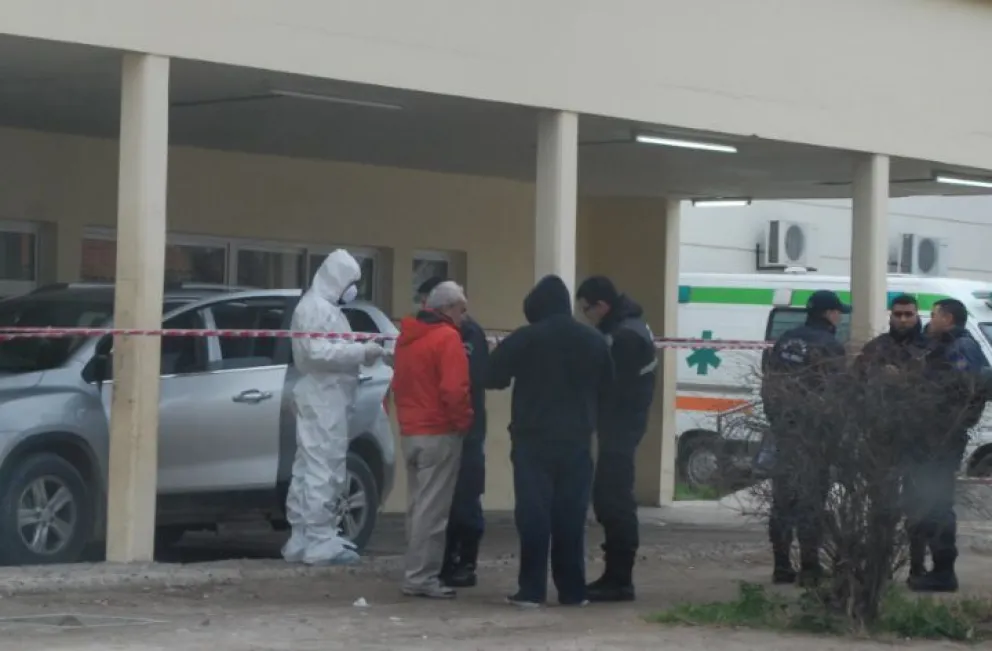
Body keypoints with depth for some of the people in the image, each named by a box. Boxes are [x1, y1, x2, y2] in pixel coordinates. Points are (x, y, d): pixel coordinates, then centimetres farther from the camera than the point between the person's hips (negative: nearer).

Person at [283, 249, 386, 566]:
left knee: (310, 469, 12)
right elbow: (318, 352, -23)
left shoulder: (325, 307, 20)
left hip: (326, 401, 11)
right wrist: (362, 351, -20)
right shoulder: (315, 307, -13)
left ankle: (304, 539, 16)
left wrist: (362, 352, 6)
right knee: (324, 469, -11)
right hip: (322, 400, -11)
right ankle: (321, 542, -11)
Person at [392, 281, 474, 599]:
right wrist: (464, 420, -8)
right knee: (433, 509, -6)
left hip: (410, 431, 9)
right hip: (439, 434, -8)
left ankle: (416, 572, 17)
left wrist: (406, 415, 17)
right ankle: (421, 577, -7)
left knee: (418, 505, 14)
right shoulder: (447, 338, -14)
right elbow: (454, 390, -21)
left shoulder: (406, 337, 13)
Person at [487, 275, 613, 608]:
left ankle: (532, 589, -5)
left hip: (533, 439, -3)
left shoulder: (524, 340, -8)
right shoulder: (594, 341, 6)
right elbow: (606, 387, 12)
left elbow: (492, 377, -3)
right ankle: (572, 590, 9)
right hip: (577, 441, 4)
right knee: (570, 515, 7)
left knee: (533, 512, -2)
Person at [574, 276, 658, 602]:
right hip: (621, 424, 11)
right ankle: (616, 575, 20)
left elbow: (611, 385, -21)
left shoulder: (625, 335, -20)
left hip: (619, 425, -11)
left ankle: (619, 580, -6)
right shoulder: (625, 327, 14)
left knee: (614, 500, -8)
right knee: (609, 497, 14)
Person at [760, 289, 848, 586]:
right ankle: (809, 567, -4)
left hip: (784, 428, 7)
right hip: (814, 430, -7)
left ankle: (781, 565, 13)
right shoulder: (830, 347, -10)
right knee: (812, 495, -3)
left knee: (783, 494, 10)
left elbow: (768, 383, 14)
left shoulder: (785, 342, 11)